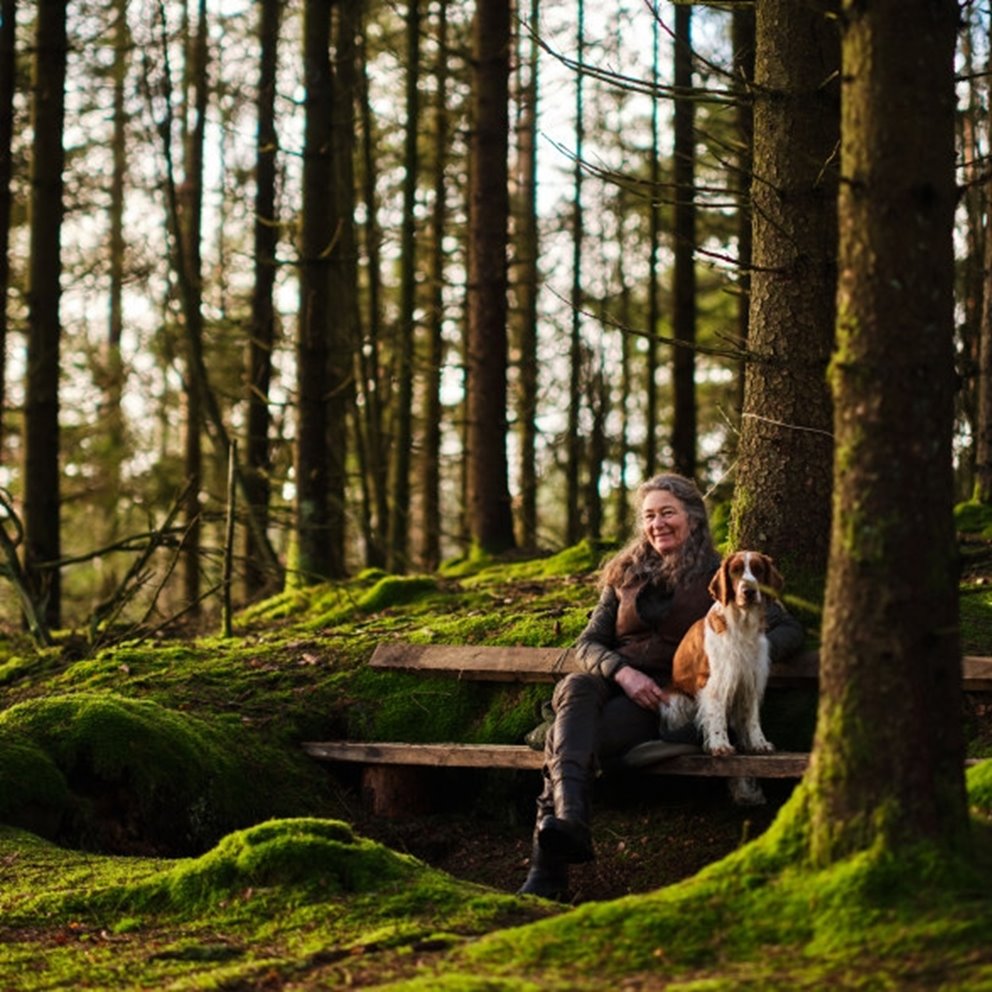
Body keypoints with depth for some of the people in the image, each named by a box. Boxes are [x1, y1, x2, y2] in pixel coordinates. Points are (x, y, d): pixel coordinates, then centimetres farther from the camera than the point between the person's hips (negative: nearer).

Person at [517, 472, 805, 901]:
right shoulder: (626, 573, 22)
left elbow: (789, 629, 7)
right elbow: (588, 641, 15)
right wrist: (622, 672, -8)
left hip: (666, 699, -3)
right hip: (613, 683, 3)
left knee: (567, 736, -34)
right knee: (574, 689, -38)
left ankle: (547, 871, -49)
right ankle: (568, 818, -62)